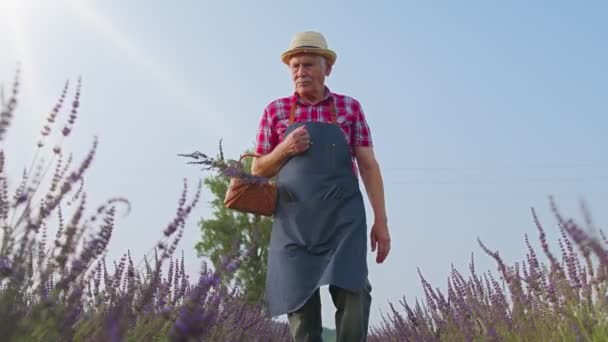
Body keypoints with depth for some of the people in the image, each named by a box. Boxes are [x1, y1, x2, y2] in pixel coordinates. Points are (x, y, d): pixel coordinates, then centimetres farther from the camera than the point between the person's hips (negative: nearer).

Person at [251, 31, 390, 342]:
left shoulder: (350, 107, 9)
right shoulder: (275, 111, 10)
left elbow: (368, 166, 6)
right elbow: (258, 171, 12)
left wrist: (381, 221, 0)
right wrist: (285, 148, -8)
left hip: (343, 218, -1)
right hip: (294, 222, 1)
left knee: (352, 294, -16)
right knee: (300, 305, -3)